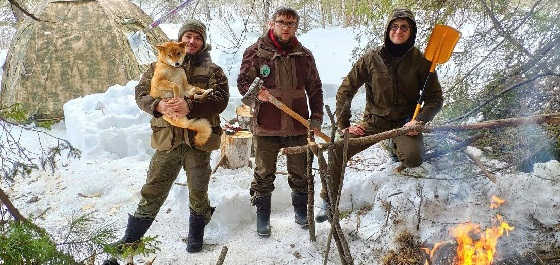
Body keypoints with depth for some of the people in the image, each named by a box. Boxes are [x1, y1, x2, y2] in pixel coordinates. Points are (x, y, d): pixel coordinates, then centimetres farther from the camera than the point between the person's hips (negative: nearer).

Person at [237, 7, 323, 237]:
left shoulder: (304, 55, 8)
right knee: (264, 175, 8)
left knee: (300, 173, 13)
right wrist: (256, 92, -21)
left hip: (298, 126, 2)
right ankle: (262, 216, 25)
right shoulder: (255, 52, 0)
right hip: (266, 126, -2)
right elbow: (243, 82, 1)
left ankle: (301, 210, 35)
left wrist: (316, 118, 5)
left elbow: (315, 89, 12)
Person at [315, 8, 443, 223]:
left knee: (413, 157, -34)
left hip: (404, 123, -1)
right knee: (336, 151, -17)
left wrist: (419, 120, -15)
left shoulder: (420, 61, -2)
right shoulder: (371, 58, -1)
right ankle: (329, 203, 2)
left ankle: (398, 147, 3)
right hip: (373, 122, 1)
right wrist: (344, 125, -4)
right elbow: (345, 90, 3)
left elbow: (435, 98, 3)